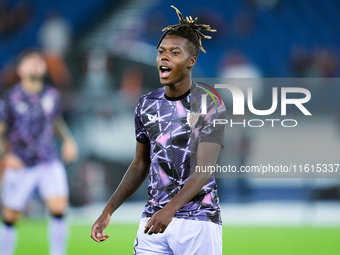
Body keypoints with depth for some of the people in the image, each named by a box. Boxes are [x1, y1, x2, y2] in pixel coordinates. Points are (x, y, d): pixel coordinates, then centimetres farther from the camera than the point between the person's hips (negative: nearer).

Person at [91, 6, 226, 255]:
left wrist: (171, 209, -31)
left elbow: (204, 170, -16)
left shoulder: (210, 106, -7)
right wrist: (108, 211, 10)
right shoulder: (147, 104, 9)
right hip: (154, 217, 4)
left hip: (197, 221, -4)